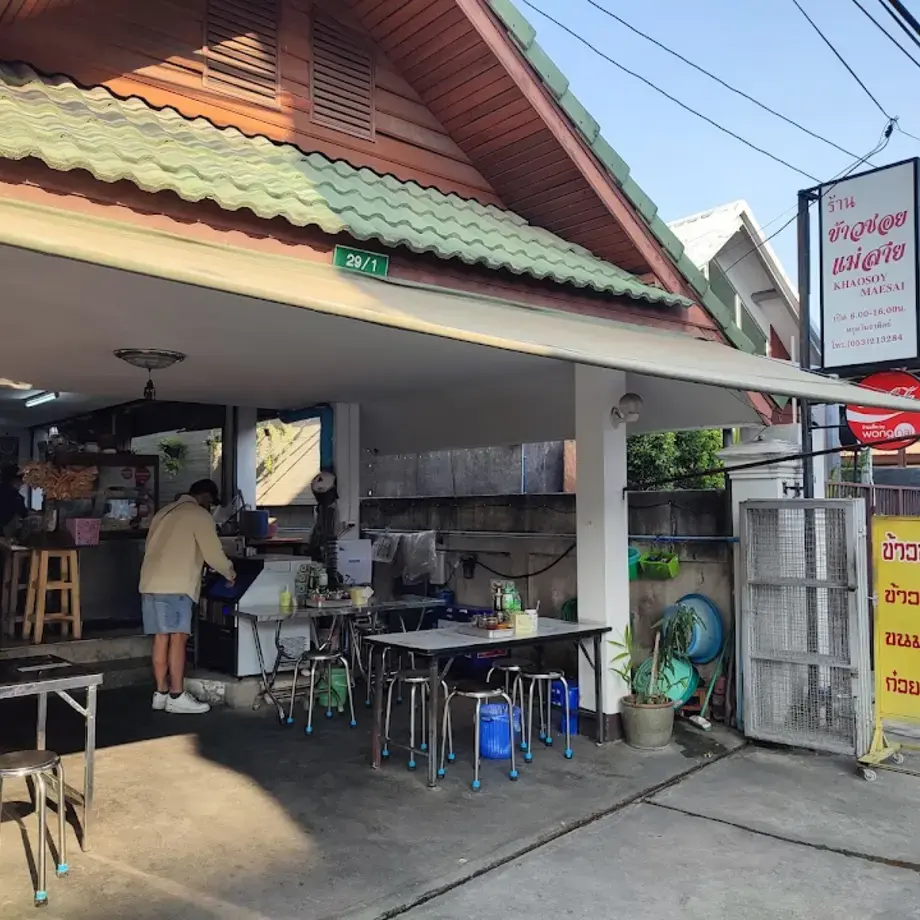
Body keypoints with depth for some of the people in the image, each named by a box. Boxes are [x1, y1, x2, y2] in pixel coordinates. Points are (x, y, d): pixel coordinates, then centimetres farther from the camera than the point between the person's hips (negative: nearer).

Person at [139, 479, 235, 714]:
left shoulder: (165, 512, 24)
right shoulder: (199, 515, -1)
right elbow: (213, 553, -1)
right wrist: (230, 574, 16)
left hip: (150, 583, 8)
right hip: (174, 585, -8)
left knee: (161, 638, 10)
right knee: (178, 638, -6)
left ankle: (161, 693, 13)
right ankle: (177, 696, -6)